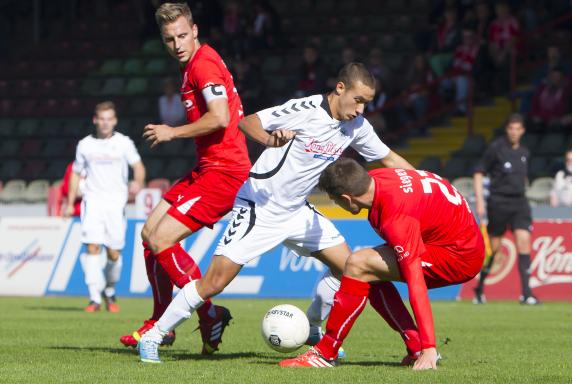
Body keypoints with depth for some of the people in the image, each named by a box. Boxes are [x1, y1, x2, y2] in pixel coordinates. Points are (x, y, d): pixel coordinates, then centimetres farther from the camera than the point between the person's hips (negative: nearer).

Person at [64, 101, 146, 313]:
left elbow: (138, 166, -1)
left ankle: (109, 292, 27)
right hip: (93, 200, 0)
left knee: (113, 253, 1)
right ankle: (95, 298, -17)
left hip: (116, 202, 0)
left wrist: (138, 182, -23)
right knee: (92, 246, -15)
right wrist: (70, 203, 15)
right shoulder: (85, 145, 8)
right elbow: (76, 173, 17)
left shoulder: (124, 143, 3)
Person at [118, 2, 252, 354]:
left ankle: (211, 316, -5)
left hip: (223, 171, -11)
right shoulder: (193, 64, 16)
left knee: (162, 240, -14)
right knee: (149, 232, 13)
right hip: (207, 168, 11)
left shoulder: (203, 64, -14)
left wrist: (173, 133, -13)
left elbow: (220, 117, -25)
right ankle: (161, 324, 21)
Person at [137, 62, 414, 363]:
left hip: (297, 211, 7)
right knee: (214, 283, -13)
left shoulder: (356, 126, -1)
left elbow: (389, 158, 12)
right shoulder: (306, 109, -21)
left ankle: (312, 328, 24)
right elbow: (247, 122, -21)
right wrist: (269, 140, -42)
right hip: (259, 208, -7)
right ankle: (152, 338, 0)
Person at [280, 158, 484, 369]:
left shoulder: (397, 219, -29)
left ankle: (324, 354, -9)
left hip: (458, 258, -10)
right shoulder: (374, 177, -4)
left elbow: (416, 284, -30)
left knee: (359, 265, -17)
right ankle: (416, 347, 4)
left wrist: (429, 348, -31)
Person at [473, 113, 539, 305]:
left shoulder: (524, 152, 11)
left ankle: (526, 293, -11)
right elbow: (478, 173, -3)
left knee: (524, 241, -10)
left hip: (519, 202, 4)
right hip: (498, 202, -4)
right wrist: (479, 201, -10)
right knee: (493, 247, 2)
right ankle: (479, 288, 22)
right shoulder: (496, 148, -5)